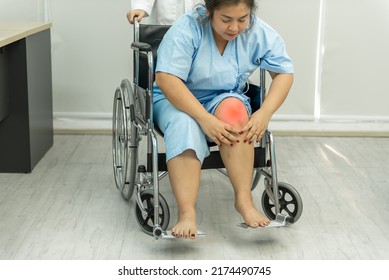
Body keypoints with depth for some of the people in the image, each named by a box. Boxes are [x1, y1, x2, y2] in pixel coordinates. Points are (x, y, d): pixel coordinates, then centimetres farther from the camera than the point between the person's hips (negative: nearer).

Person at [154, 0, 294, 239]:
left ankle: (244, 200, -34)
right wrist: (205, 119, -39)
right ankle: (187, 213, -44)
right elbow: (167, 80, -31)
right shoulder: (186, 30, -23)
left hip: (227, 100, 2)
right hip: (176, 100, -2)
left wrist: (264, 114, -25)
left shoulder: (260, 33, -12)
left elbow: (284, 73, -8)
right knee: (184, 125, -36)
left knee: (233, 107, -33)